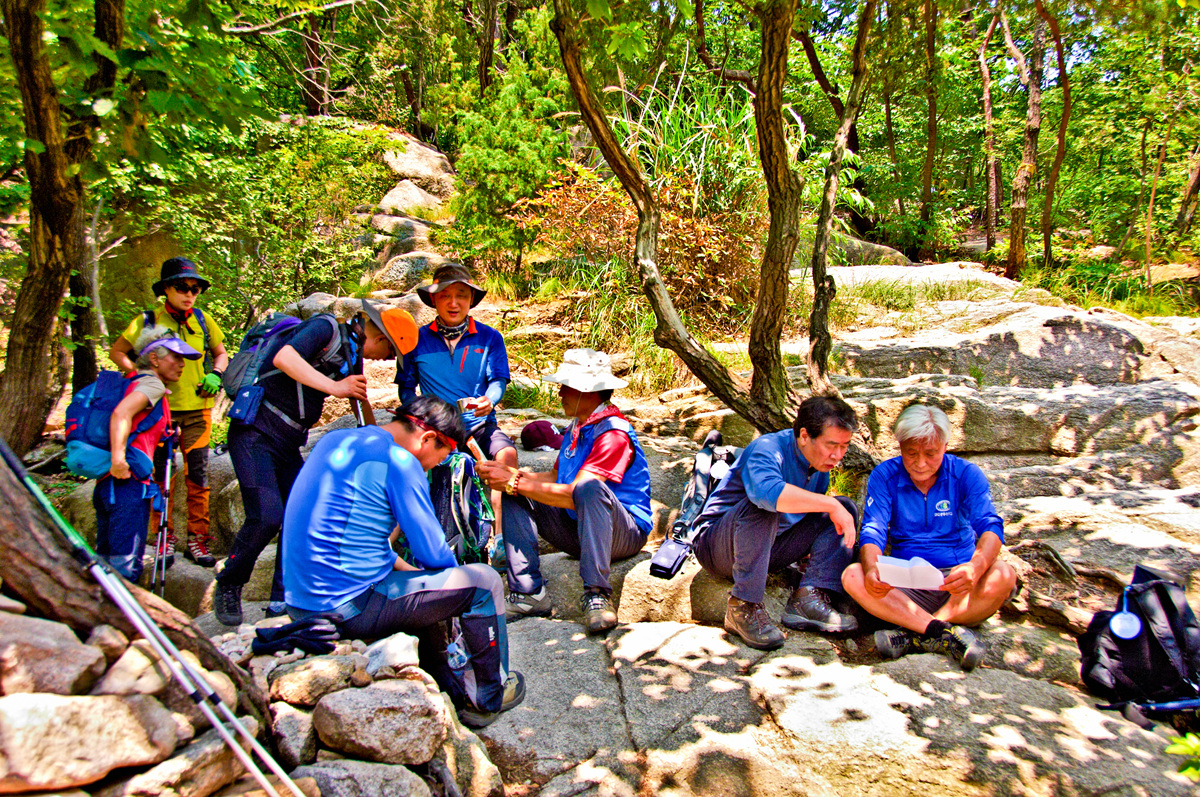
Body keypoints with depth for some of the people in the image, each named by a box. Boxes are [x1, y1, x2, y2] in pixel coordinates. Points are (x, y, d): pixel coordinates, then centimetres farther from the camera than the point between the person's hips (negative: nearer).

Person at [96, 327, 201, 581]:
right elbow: (121, 412, -20)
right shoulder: (152, 384, -4)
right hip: (128, 482, -9)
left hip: (106, 483, 9)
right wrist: (118, 457, -28)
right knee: (126, 567, -10)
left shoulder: (133, 381, 23)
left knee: (106, 564, 13)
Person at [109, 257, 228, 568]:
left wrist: (215, 374, -2)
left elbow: (221, 353, 18)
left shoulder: (203, 320, 6)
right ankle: (165, 538, 16)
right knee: (161, 475, 4)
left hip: (198, 409, 2)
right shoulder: (148, 321, 0)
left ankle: (197, 539, 10)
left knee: (198, 475, 1)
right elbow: (117, 351, 8)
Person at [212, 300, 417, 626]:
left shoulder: (350, 358, 12)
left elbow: (360, 398, 21)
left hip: (288, 445, 9)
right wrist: (333, 386, -28)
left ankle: (283, 601, 14)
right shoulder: (326, 328, -13)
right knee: (267, 516, -17)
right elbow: (283, 358, -30)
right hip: (255, 434, -9)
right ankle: (227, 587, 7)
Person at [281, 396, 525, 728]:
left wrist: (402, 565, 17)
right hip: (348, 609, -9)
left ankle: (452, 689, 38)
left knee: (418, 584, 32)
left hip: (299, 602, 9)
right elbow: (433, 553, -12)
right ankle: (488, 698, 19)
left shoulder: (335, 440, 11)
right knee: (484, 582, 2)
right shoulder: (397, 461, -15)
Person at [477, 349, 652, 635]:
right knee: (515, 496, -3)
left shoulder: (613, 433, -18)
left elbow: (573, 495, -25)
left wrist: (514, 481, -21)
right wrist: (509, 474, -4)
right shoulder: (576, 427, 13)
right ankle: (528, 593, -10)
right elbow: (554, 478, 12)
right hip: (576, 531, 9)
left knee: (589, 488, -37)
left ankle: (596, 594, -34)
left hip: (625, 533, -9)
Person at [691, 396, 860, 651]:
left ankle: (807, 599, -17)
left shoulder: (821, 465, 4)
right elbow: (767, 490, -46)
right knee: (762, 506, -38)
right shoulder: (768, 449, -23)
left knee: (846, 508, -3)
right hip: (716, 547, -8)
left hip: (768, 548, 8)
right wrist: (830, 504, -38)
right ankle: (743, 607, -31)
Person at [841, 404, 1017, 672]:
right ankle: (946, 633, -35)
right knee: (853, 576, -27)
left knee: (1003, 575, -31)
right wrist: (872, 568, -34)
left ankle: (913, 635, -33)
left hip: (957, 582, 0)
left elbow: (990, 527, -15)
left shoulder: (966, 474, -2)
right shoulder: (884, 477, -1)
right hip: (905, 585, 1)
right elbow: (872, 531, -9)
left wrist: (976, 566, -38)